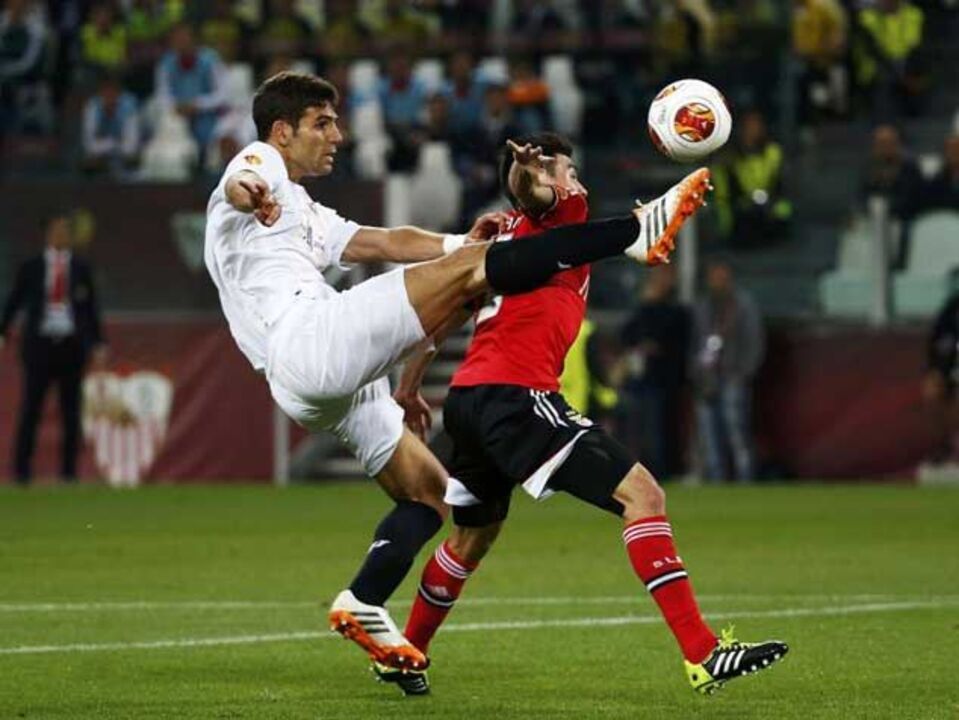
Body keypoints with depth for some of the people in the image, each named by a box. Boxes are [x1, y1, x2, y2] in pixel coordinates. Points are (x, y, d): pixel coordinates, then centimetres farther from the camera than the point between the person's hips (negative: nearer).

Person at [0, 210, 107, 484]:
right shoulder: (31, 267, 3)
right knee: (31, 407, -5)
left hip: (72, 345, 2)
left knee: (71, 410, 3)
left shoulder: (81, 268, 7)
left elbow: (91, 307, 8)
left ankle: (68, 469, 7)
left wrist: (98, 343, 1)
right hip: (39, 344, -2)